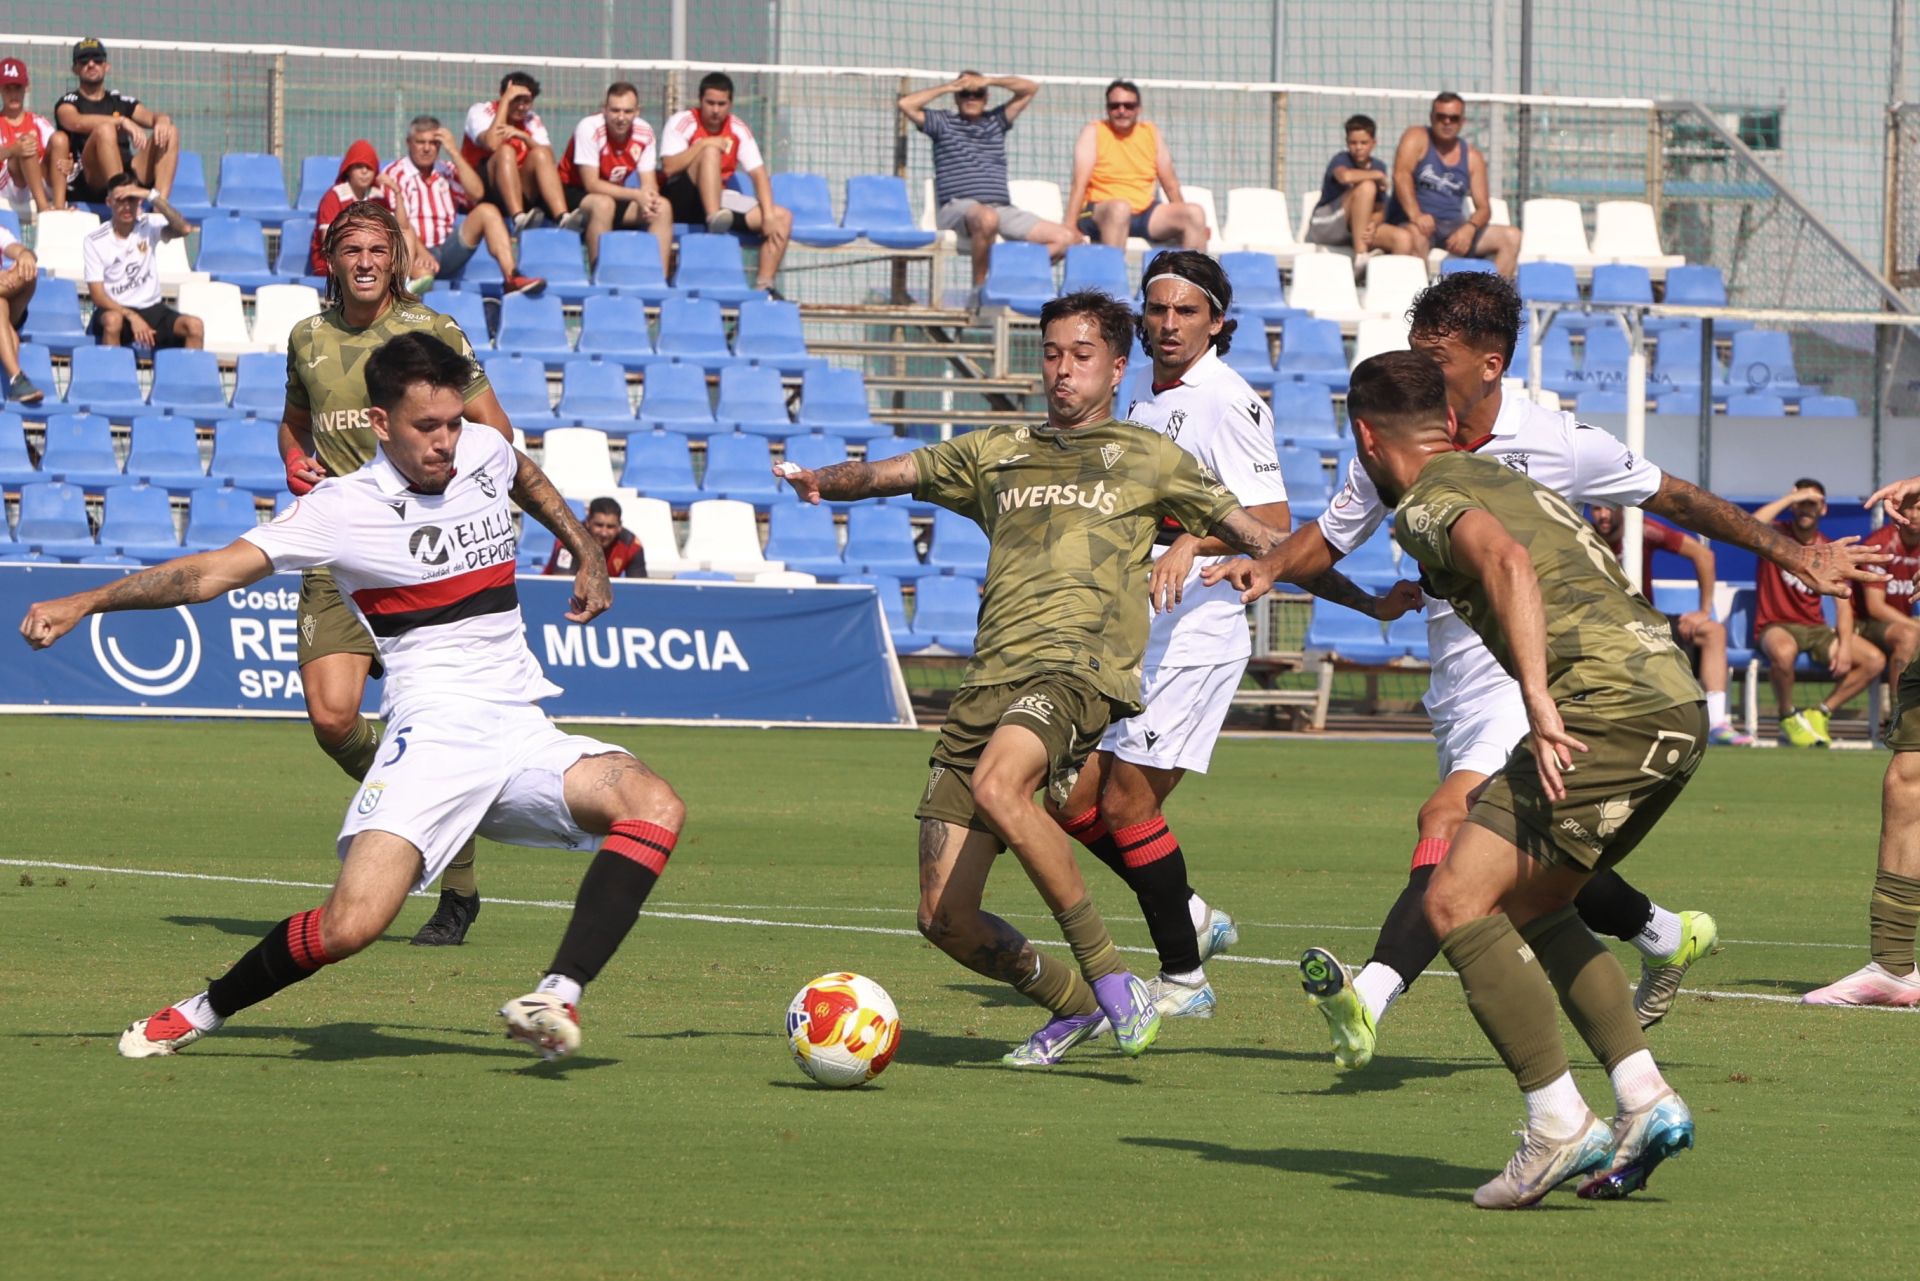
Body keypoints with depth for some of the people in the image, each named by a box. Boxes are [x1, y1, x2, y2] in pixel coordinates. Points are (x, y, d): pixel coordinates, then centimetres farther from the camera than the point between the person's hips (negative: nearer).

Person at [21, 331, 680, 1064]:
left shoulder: (485, 453, 10)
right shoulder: (346, 509, -6)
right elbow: (213, 573, -10)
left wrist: (587, 553, 40)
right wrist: (85, 604, -17)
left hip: (524, 731, 5)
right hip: (433, 738, -5)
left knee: (655, 807, -22)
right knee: (350, 925, -21)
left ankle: (558, 999, -27)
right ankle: (203, 1013, 6)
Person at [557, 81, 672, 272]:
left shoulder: (644, 132, -8)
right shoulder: (589, 128, -22)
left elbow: (648, 183, -6)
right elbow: (591, 184, -25)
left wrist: (649, 199, -31)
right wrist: (637, 195, -32)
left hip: (615, 194, 5)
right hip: (574, 194, -5)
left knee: (663, 208, -16)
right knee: (603, 204, -37)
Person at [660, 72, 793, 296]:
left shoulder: (738, 129, 5)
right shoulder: (682, 122, -6)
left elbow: (758, 174, -2)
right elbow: (669, 168, -20)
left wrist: (769, 215, -15)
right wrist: (703, 144, -24)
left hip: (720, 201, 5)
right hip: (683, 201, -5)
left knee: (783, 217, -10)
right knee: (711, 152, -30)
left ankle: (763, 285, -17)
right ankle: (714, 219, -46)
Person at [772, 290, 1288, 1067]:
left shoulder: (1149, 459, 16)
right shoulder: (997, 454, 26)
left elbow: (1256, 536, 17)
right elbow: (889, 474, 20)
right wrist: (823, 480, -1)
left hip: (1079, 667, -5)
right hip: (988, 680, 5)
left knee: (998, 786, -38)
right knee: (945, 918, -3)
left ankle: (1109, 978, -27)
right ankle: (1071, 1002, 23)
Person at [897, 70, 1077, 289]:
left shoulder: (996, 121, 25)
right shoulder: (943, 123, 15)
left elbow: (1030, 89, 20)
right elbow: (905, 104, 2)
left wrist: (988, 81, 8)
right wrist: (946, 87, 8)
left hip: (1002, 209, 5)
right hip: (957, 207, -5)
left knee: (1070, 238, -11)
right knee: (987, 219, -44)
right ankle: (979, 285, -28)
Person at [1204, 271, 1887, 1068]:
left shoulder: (1556, 447, -10)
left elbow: (1671, 498, 5)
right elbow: (1331, 538, 13)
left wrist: (1795, 556, 10)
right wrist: (1272, 567, -10)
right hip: (1458, 691, 6)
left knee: (1448, 823, -27)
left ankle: (1370, 1001, -40)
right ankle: (1665, 936, 43)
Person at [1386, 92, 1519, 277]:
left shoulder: (1472, 156, 11)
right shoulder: (1417, 138, 1)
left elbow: (1483, 208, 6)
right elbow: (1401, 175, -17)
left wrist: (1469, 228, -19)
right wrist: (1416, 215, -34)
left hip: (1453, 227, 5)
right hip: (1410, 224, -5)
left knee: (1511, 237, -9)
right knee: (1417, 234, -40)